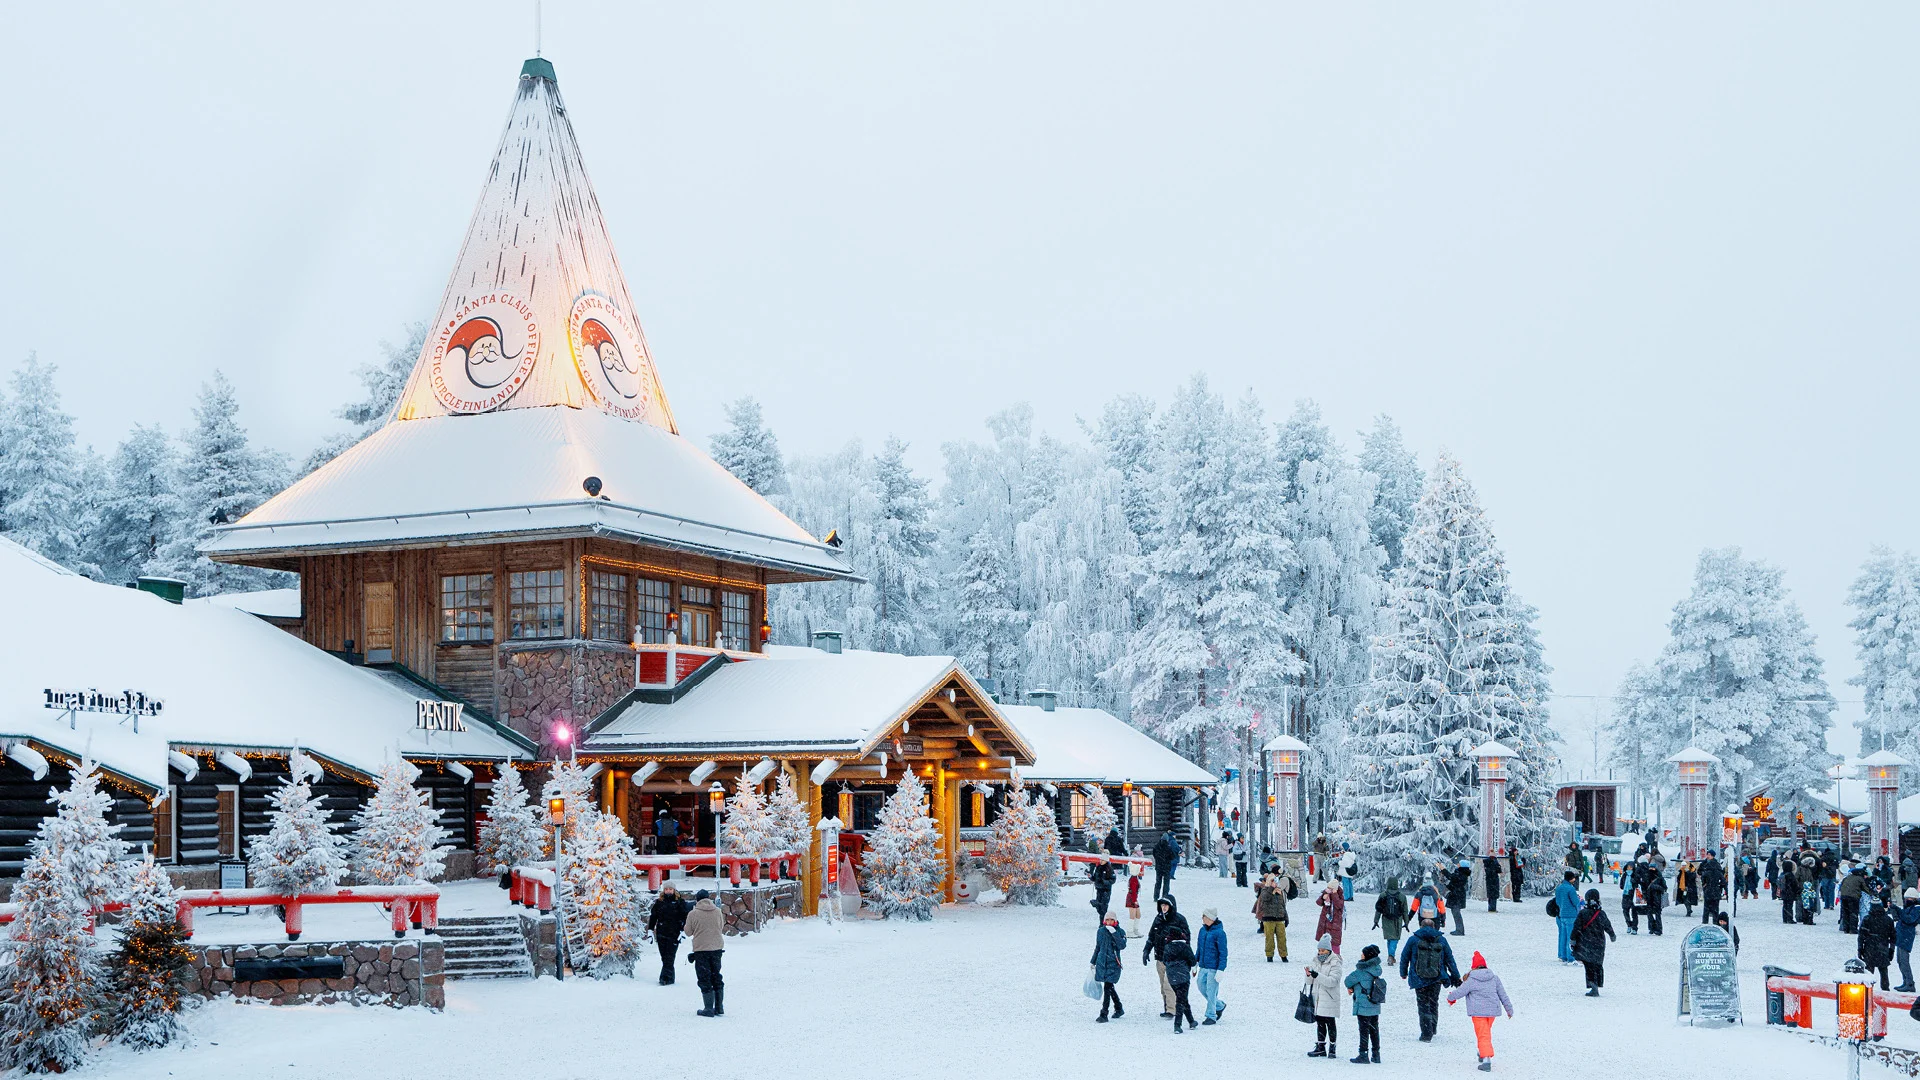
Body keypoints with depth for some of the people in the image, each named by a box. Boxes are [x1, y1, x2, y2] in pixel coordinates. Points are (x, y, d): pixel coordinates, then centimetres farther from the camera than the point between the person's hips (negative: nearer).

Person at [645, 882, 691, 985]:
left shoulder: (680, 902, 2)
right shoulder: (659, 902, 10)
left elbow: (685, 917, 1)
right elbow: (653, 916, 15)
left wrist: (682, 931, -8)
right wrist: (650, 930, 9)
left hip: (674, 934, -4)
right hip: (661, 933, 4)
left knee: (669, 957, -9)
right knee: (664, 958, 5)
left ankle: (665, 978, -10)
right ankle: (669, 977, 12)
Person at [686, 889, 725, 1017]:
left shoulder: (693, 914, -11)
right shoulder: (717, 911, -1)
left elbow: (688, 932, 0)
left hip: (701, 949, -4)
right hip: (717, 948, 4)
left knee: (705, 979, 4)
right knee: (716, 977, 15)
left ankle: (709, 1009, 1)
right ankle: (719, 1008, 17)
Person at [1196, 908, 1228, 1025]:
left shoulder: (1219, 932, -14)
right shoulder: (1203, 930, 7)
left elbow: (1223, 953, -13)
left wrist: (1221, 970, -16)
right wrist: (1195, 961, 17)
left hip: (1214, 967, -7)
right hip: (1203, 966, 7)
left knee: (1211, 991, -2)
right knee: (1202, 987, 12)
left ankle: (1211, 1016, 10)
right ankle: (1220, 1006, 31)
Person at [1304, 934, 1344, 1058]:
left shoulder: (1335, 963, -8)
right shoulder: (1315, 962, 10)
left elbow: (1332, 981, -20)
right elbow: (1309, 982, 10)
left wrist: (1317, 975, -30)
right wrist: (1309, 975, -13)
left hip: (1329, 999, -6)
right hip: (1317, 998, 6)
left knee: (1331, 1024, 1)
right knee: (1319, 1023, 11)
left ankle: (1332, 1048, 9)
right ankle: (1320, 1047, 18)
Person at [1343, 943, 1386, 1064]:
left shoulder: (1361, 972, -20)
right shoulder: (1376, 970, 2)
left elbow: (1348, 981, -9)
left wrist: (1350, 987, 13)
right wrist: (1353, 988, 2)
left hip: (1363, 1008, -7)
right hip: (1375, 1008, 7)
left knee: (1364, 1031, 1)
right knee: (1374, 1030, 13)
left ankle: (1363, 1055, 6)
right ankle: (1376, 1055, 19)